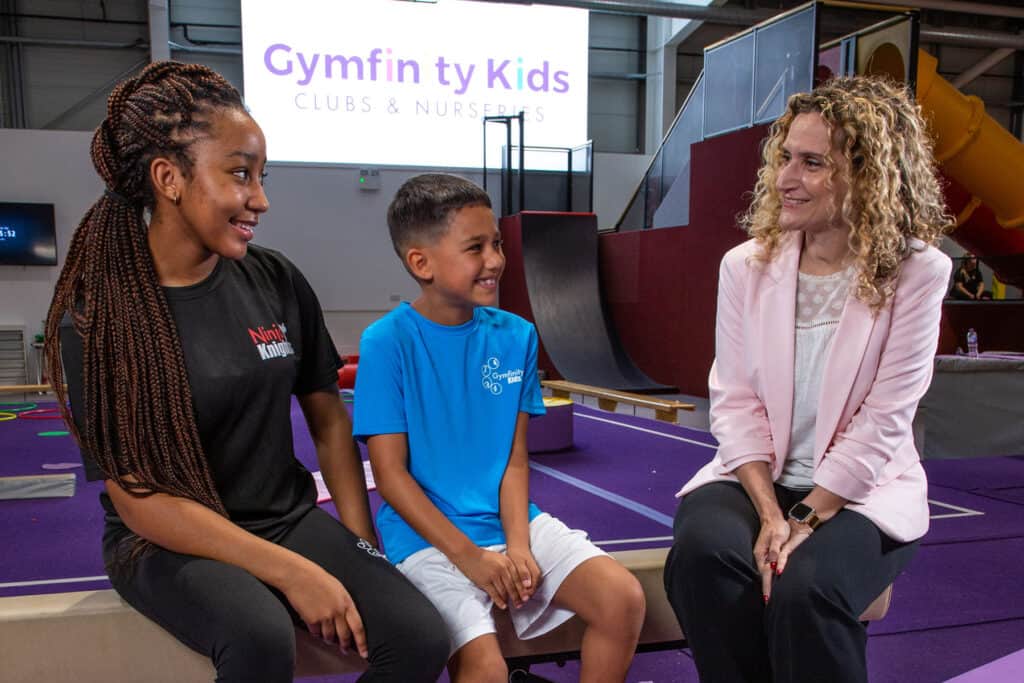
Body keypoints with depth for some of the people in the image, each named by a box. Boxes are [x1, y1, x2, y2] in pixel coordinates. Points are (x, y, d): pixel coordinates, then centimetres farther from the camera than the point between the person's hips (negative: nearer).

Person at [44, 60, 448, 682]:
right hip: (168, 541, -3)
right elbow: (140, 501, -13)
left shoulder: (278, 282, -1)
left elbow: (329, 421, 8)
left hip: (290, 518, 4)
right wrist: (290, 572, -21)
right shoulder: (96, 317, -11)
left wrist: (362, 547, -2)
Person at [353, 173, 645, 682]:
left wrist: (518, 544, -10)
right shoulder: (387, 342, -11)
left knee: (623, 598, -10)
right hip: (428, 535, -4)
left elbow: (515, 457, 3)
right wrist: (467, 555, -15)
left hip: (511, 520, 5)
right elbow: (391, 474, -11)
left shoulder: (516, 335, 2)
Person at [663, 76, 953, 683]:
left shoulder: (916, 273, -8)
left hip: (863, 489, -2)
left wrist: (805, 521, -17)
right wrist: (770, 513, -16)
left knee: (804, 587, -30)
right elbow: (735, 403, -4)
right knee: (701, 553, -28)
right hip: (757, 476, 3)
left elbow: (882, 422, -12)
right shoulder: (747, 266, 0)